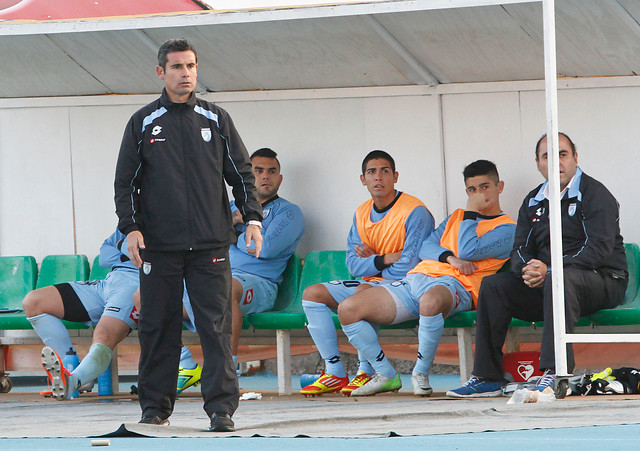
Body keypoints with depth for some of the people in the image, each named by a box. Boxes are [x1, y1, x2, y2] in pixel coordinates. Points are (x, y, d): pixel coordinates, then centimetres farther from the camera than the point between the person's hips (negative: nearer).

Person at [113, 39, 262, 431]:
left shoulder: (216, 120, 11)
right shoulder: (143, 123, 8)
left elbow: (241, 172, 13)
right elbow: (126, 181, 8)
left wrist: (252, 218, 2)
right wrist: (131, 226, -3)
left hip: (210, 244, 0)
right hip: (159, 245, 0)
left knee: (216, 325, -7)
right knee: (158, 326, 2)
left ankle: (221, 406, -7)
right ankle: (156, 405, 11)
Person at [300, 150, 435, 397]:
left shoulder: (415, 212, -12)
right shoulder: (361, 214, 11)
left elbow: (409, 267, -17)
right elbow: (353, 265, 3)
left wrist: (372, 260, -6)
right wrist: (386, 259, -12)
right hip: (369, 285, 8)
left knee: (363, 291, -37)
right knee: (312, 294, -5)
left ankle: (366, 372, -27)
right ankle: (335, 373, -10)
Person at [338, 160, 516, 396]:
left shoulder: (507, 229, 8)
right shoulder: (457, 216, 30)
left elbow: (467, 250, -9)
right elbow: (425, 247, 17)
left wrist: (471, 212, 4)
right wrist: (450, 258, -4)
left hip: (455, 285, -7)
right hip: (415, 279, 7)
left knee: (430, 300, -46)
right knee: (348, 309, -10)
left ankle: (421, 372, -25)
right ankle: (386, 375, 0)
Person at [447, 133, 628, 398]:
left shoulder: (594, 194, -6)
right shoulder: (533, 202, 16)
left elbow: (599, 249, -18)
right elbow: (520, 250, 10)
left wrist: (549, 270, -26)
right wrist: (527, 270, -17)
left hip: (603, 280, -7)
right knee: (493, 286, -9)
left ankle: (555, 373, -47)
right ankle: (487, 377, -11)